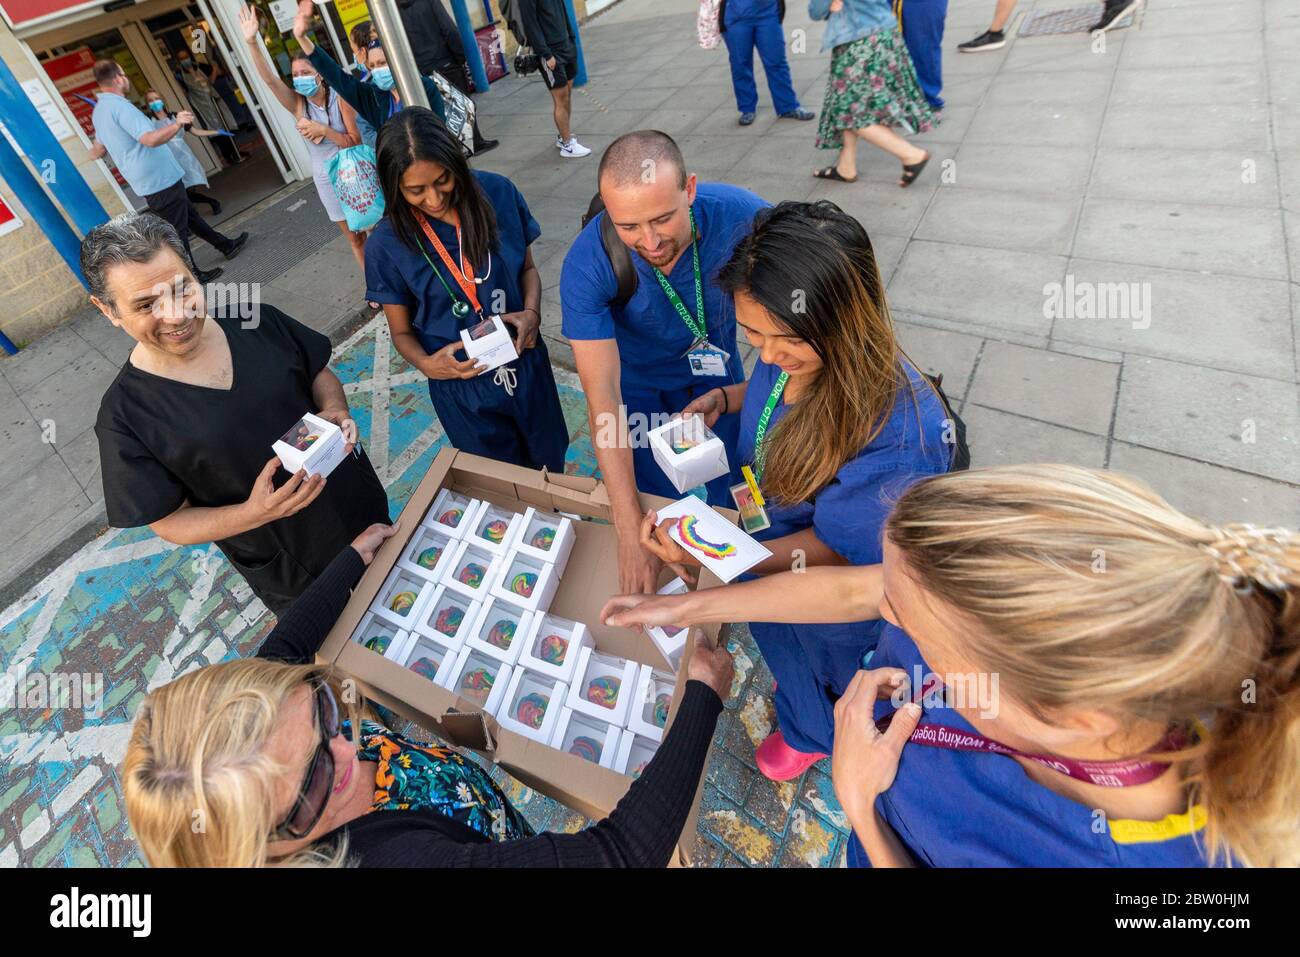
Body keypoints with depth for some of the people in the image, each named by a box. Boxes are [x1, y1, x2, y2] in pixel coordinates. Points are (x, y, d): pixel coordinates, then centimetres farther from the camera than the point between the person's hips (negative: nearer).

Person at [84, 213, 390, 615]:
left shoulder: (260, 322, -13)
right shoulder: (125, 417, -20)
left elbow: (320, 372, 4)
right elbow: (168, 522, -14)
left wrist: (334, 410, -19)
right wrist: (254, 514, -32)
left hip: (362, 502, 3)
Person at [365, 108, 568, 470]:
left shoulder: (498, 194, -11)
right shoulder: (387, 245, -15)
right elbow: (402, 332, -4)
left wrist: (531, 312, -16)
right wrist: (427, 364, -25)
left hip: (526, 365, 2)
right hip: (461, 389, -2)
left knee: (550, 467, 23)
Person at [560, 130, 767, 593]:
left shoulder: (743, 216, -33)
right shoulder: (585, 265, -34)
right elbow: (602, 397, -35)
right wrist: (631, 534, -36)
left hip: (715, 369, 2)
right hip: (637, 380, -1)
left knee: (722, 492, 12)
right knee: (655, 495, 7)